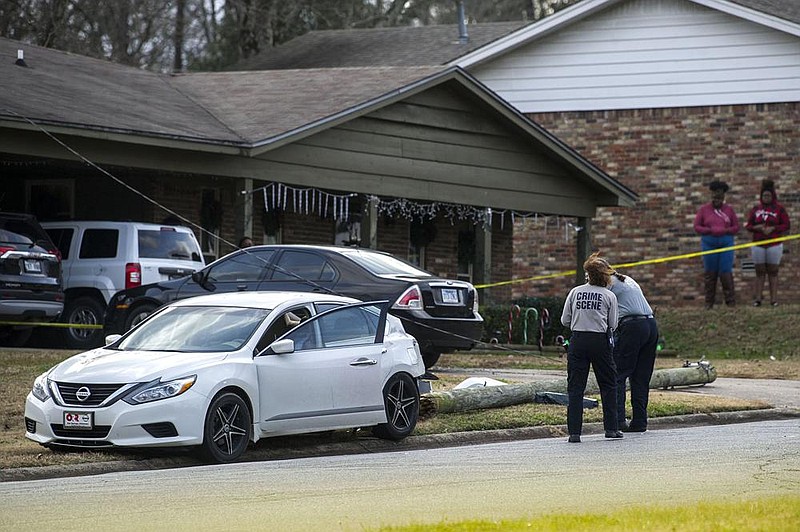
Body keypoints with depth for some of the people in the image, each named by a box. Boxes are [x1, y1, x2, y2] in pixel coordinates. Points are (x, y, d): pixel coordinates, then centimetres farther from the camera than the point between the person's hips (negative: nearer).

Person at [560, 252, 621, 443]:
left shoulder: (575, 292, 4)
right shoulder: (609, 296, 1)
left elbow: (565, 321, 5)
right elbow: (613, 325, 1)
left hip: (578, 341, 1)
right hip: (600, 341, -1)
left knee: (575, 387, 3)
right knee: (608, 385, 15)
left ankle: (574, 432, -5)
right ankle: (611, 428, 16)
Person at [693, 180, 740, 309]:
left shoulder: (729, 210, 7)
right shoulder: (704, 210, 4)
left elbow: (736, 227, 8)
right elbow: (697, 227, 3)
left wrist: (726, 231, -11)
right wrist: (710, 230, -12)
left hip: (726, 243, 0)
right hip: (709, 244, 0)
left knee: (726, 272, -6)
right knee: (710, 274, 3)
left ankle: (731, 301, -3)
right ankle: (709, 302, 9)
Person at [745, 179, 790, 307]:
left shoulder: (779, 209, 1)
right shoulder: (755, 209, 8)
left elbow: (786, 226, -2)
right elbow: (748, 226, 8)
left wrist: (773, 228, -16)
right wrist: (756, 227, -13)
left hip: (774, 245, -2)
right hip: (758, 245, 2)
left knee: (773, 272, 1)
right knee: (759, 272, 2)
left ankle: (774, 299, 2)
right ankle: (757, 298, 1)